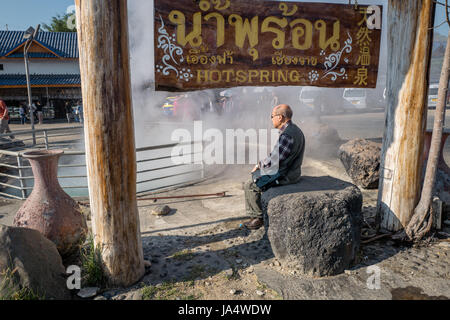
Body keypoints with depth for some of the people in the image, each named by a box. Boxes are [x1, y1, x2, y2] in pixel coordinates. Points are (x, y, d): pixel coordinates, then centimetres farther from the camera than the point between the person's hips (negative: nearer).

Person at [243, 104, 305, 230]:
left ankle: (259, 218, 10)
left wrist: (260, 165, -8)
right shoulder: (294, 129, 9)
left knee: (250, 186, -3)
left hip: (284, 177, -10)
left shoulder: (287, 135, -26)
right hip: (291, 172, 10)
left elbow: (274, 161, -26)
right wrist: (262, 164, 9)